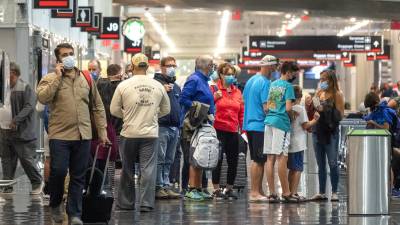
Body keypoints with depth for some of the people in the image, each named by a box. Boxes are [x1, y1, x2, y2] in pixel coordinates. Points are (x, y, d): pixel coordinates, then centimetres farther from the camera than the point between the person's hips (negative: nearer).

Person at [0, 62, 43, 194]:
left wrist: (16, 120, -23)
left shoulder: (25, 88, -6)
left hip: (21, 132, -6)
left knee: (26, 158, -4)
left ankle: (37, 183, 12)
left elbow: (29, 106, -15)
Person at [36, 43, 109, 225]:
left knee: (78, 177, 5)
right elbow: (42, 98, -18)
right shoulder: (50, 79, 2)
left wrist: (102, 130, 11)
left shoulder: (86, 79, 12)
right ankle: (55, 205, 16)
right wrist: (58, 77, -15)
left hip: (83, 136, 3)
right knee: (58, 171, -9)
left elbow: (97, 107, 16)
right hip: (60, 135, -3)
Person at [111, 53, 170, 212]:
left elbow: (114, 110, 0)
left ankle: (126, 203, 18)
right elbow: (166, 109, 14)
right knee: (148, 169, 1)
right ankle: (146, 203, -4)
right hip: (150, 133, 1)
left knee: (128, 170, 11)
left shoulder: (124, 85, -5)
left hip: (129, 133, 0)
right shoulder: (158, 86, 2)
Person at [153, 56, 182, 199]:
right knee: (159, 159, -7)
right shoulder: (156, 83, -3)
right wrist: (162, 90, -21)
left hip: (174, 127, 8)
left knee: (169, 160, 10)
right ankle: (158, 187, -5)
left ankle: (166, 186, 13)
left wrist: (179, 125, 21)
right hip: (162, 126, -8)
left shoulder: (176, 87, 22)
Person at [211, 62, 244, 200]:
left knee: (233, 161, 6)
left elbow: (241, 113, 14)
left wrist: (243, 129, 8)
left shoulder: (237, 92, 14)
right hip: (218, 130, -5)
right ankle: (216, 190, 5)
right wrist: (214, 97, -17)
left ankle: (229, 189, 18)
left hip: (233, 132, 5)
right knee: (218, 160, -3)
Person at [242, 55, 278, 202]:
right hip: (260, 125, -9)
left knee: (256, 160, 13)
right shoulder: (265, 83, -13)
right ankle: (255, 192, -6)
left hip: (249, 124, 9)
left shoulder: (250, 81, 14)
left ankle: (258, 190, 16)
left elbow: (245, 101, 20)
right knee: (259, 161, -6)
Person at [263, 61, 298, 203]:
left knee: (270, 158, 3)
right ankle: (286, 193, -6)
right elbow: (288, 108, -12)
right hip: (281, 122, -7)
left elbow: (266, 107, 16)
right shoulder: (288, 86, -5)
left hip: (269, 121, 7)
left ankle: (272, 193, 3)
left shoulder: (272, 85, 17)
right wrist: (292, 117, 5)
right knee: (281, 158, -7)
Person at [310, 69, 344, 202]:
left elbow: (340, 115, -10)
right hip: (318, 132, 6)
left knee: (332, 163, -5)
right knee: (321, 165, 9)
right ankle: (321, 193, 13)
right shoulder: (319, 93, 11)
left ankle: (334, 192, 0)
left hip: (331, 133, -6)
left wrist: (325, 109, -20)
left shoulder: (337, 95, -4)